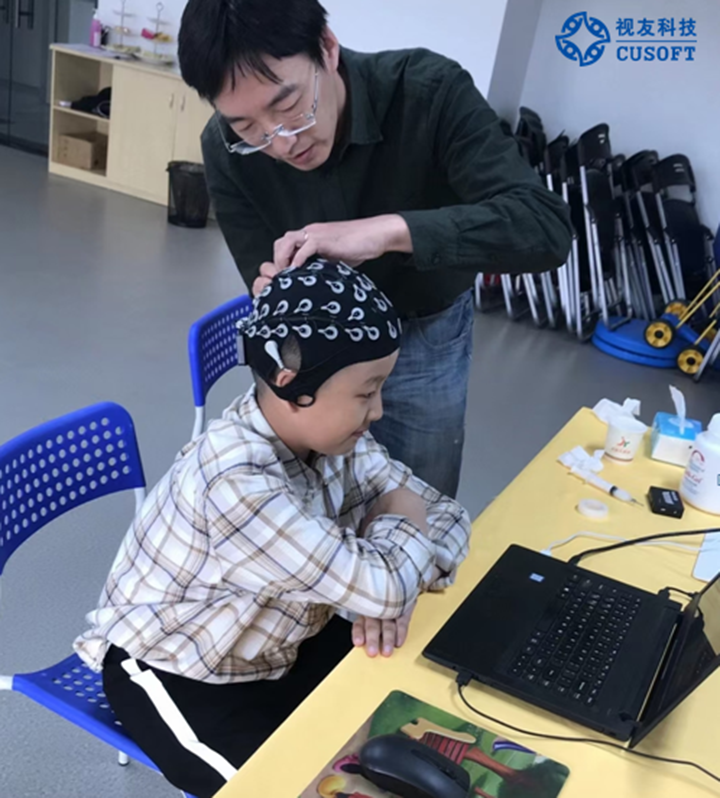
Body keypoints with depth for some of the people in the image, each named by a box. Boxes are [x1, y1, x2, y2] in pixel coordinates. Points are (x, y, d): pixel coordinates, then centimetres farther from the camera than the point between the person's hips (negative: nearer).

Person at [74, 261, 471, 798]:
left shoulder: (323, 429, -13)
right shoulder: (236, 483, -37)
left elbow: (446, 515, -9)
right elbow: (381, 588, -36)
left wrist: (388, 591, -26)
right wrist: (397, 518, -16)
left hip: (276, 643, 7)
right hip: (177, 675, -6)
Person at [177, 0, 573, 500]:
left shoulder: (430, 92, -29)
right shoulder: (227, 149, -22)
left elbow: (546, 228, -38)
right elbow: (266, 279, -14)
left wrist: (389, 229, -51)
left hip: (424, 339, -1)